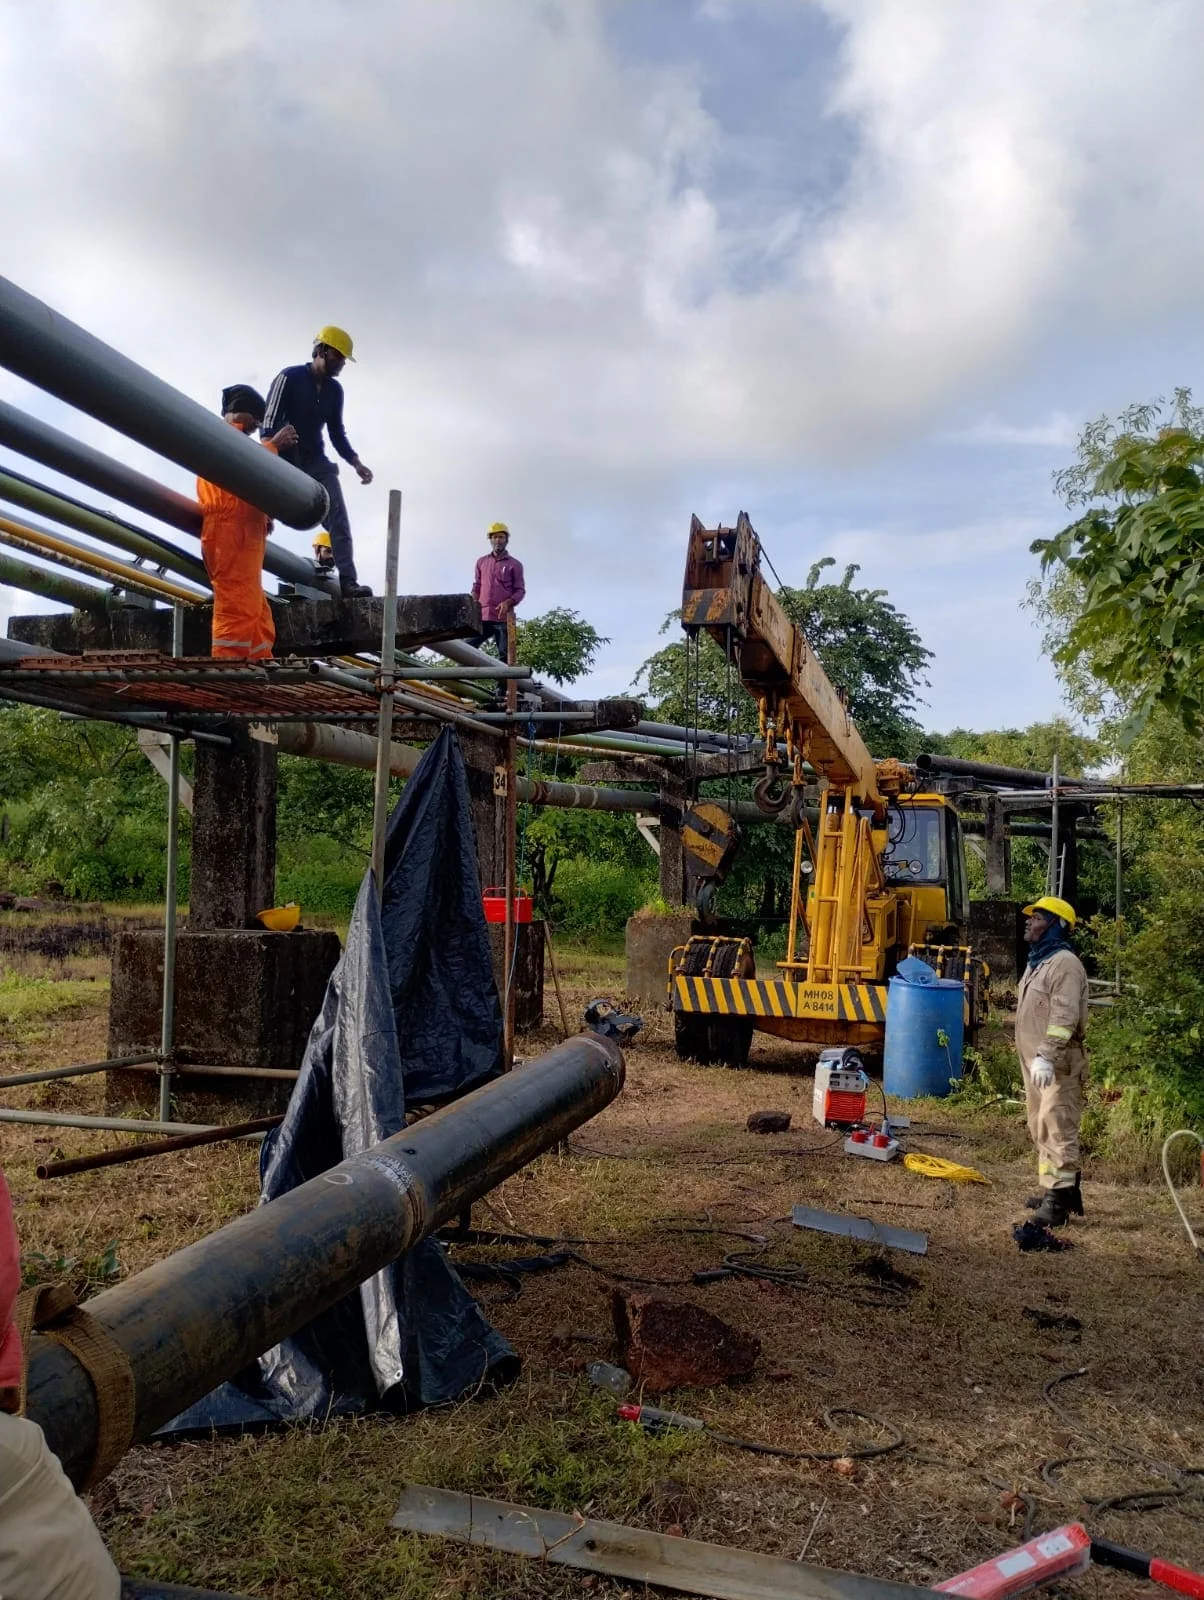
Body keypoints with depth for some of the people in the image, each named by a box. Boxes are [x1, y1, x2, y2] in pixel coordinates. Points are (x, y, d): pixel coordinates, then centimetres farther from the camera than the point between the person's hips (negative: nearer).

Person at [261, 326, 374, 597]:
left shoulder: (334, 390, 9)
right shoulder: (289, 378, -9)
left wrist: (355, 461, 3)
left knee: (339, 520, -9)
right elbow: (270, 424, -13)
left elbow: (336, 431, 18)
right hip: (284, 461, -5)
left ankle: (348, 580, -13)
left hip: (316, 462, 5)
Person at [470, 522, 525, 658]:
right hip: (482, 616, 3)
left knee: (504, 656, -4)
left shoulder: (515, 564, 6)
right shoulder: (482, 562, 18)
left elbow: (520, 590, 2)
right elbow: (476, 587, 20)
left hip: (503, 617, -3)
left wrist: (508, 602, -18)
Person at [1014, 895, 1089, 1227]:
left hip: (1058, 1066, -10)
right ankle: (1051, 1190, 26)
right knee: (1041, 1129, 16)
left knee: (1057, 1129, -10)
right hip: (1035, 1063, 11)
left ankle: (1060, 1198, -8)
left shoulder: (1064, 963, -15)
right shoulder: (1037, 961, 17)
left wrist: (1047, 1056, -30)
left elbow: (1065, 1017, -24)